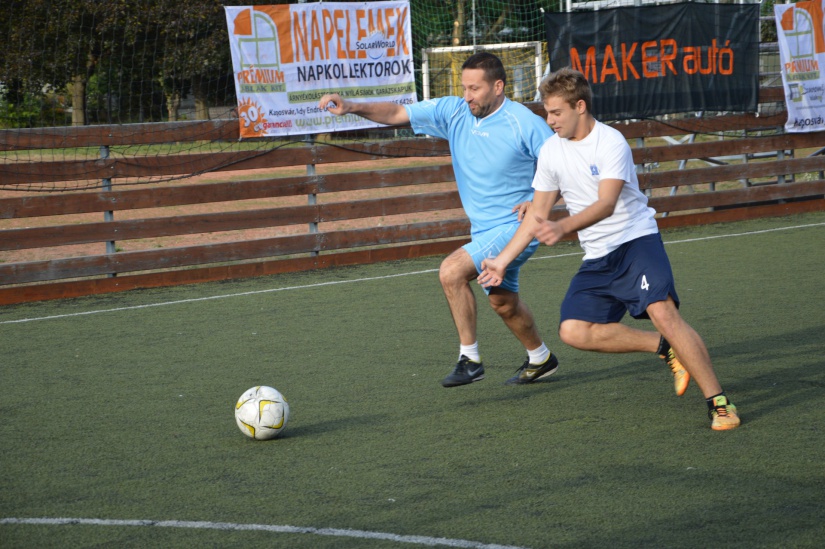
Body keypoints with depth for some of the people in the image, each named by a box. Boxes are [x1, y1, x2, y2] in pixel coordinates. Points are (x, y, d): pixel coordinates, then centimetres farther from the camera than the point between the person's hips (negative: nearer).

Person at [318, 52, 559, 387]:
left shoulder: (525, 124, -18)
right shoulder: (453, 112, -2)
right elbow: (397, 114, -3)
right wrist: (351, 107, -18)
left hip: (516, 227, -8)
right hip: (483, 229, 8)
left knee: (452, 271, -23)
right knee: (502, 302, 22)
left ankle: (469, 358, -11)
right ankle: (540, 358, 46)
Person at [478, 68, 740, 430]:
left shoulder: (611, 142, -13)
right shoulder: (551, 152, 7)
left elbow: (606, 204, -25)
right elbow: (538, 214, 16)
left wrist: (563, 228, -41)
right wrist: (503, 261, 14)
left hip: (636, 241, -7)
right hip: (597, 260, 7)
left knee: (663, 313, -27)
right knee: (574, 331, -11)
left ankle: (719, 402, -20)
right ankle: (666, 348, 1)